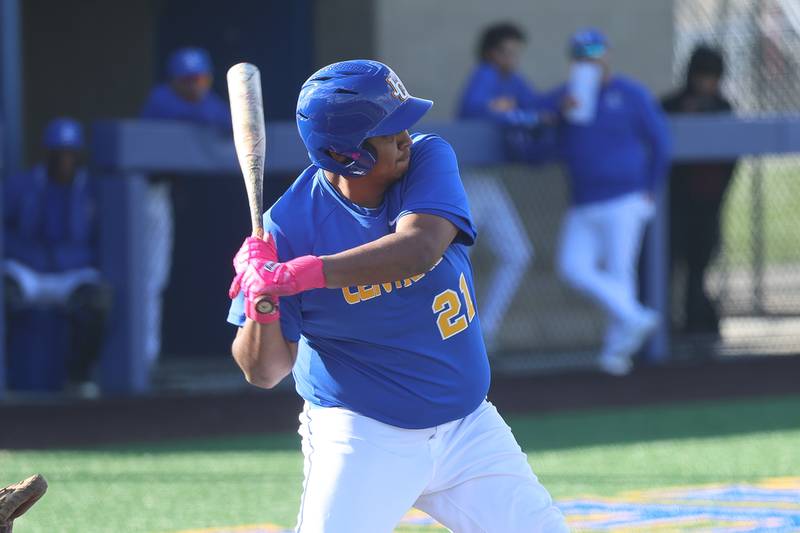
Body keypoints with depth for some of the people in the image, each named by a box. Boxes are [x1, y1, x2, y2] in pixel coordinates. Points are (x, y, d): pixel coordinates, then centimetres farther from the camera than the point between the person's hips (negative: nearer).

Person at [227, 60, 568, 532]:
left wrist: (301, 275, -37)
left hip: (467, 427, 4)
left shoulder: (429, 159, -9)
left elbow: (419, 248, -30)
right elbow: (264, 372, -14)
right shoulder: (291, 229, -17)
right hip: (364, 437, -4)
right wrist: (262, 305, -35)